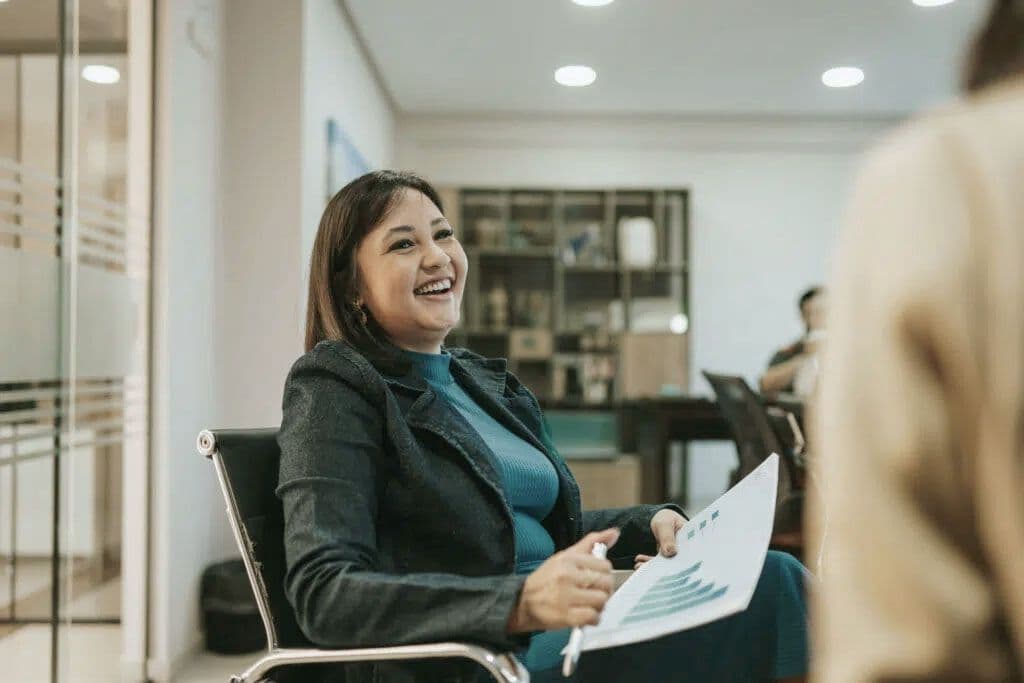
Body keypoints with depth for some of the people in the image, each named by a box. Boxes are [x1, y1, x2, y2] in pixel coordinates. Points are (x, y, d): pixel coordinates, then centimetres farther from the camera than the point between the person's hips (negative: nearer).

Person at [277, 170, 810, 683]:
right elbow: (322, 592, -17)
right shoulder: (333, 388, -4)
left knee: (771, 574, -18)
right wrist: (519, 603, -30)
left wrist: (648, 524, 5)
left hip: (558, 629, 7)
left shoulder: (487, 381, 18)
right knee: (768, 588, -24)